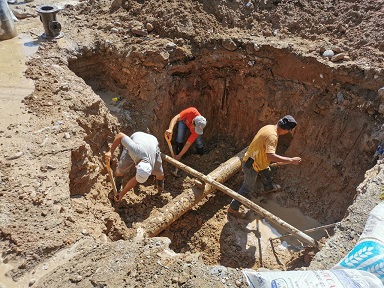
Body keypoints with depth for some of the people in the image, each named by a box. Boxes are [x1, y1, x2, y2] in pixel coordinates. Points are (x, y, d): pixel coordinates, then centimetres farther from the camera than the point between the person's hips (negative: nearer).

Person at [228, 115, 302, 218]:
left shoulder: (269, 127, -1)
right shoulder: (272, 136, -31)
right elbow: (270, 156, -41)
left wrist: (277, 161, 18)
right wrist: (291, 160, -35)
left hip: (258, 160, 10)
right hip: (251, 165, -10)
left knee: (267, 173, 33)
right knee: (248, 187, 3)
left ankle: (269, 188, 64)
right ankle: (233, 208, 16)